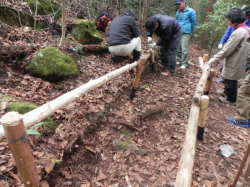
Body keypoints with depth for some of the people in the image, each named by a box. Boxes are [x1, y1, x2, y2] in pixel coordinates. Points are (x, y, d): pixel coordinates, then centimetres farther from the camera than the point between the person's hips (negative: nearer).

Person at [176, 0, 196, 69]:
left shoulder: (190, 11, -5)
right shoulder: (178, 11, 11)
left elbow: (193, 23, 4)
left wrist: (190, 32, 11)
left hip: (185, 33, -6)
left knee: (184, 49, -7)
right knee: (178, 48, 11)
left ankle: (184, 63, 2)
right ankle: (179, 60, 26)